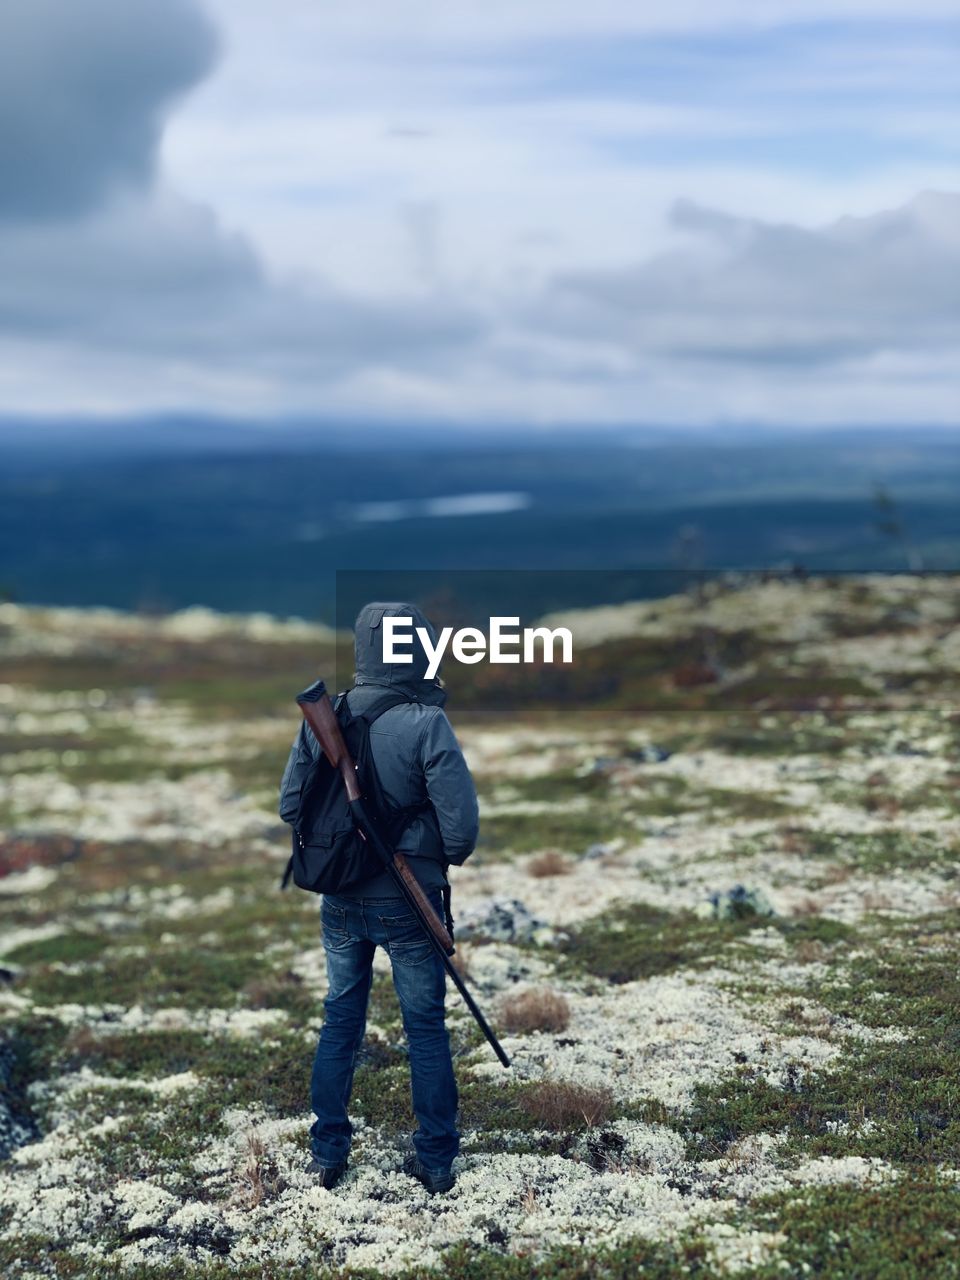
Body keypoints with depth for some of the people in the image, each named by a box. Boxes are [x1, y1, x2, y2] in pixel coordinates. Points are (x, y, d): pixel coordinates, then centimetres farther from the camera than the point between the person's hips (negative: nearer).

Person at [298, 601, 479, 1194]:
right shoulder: (426, 723, -18)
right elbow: (462, 823, -18)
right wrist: (446, 859, 2)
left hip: (340, 898, 4)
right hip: (408, 901, -4)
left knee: (340, 1021, 17)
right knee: (426, 1027, 10)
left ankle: (328, 1153, 23)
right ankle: (436, 1159, 18)